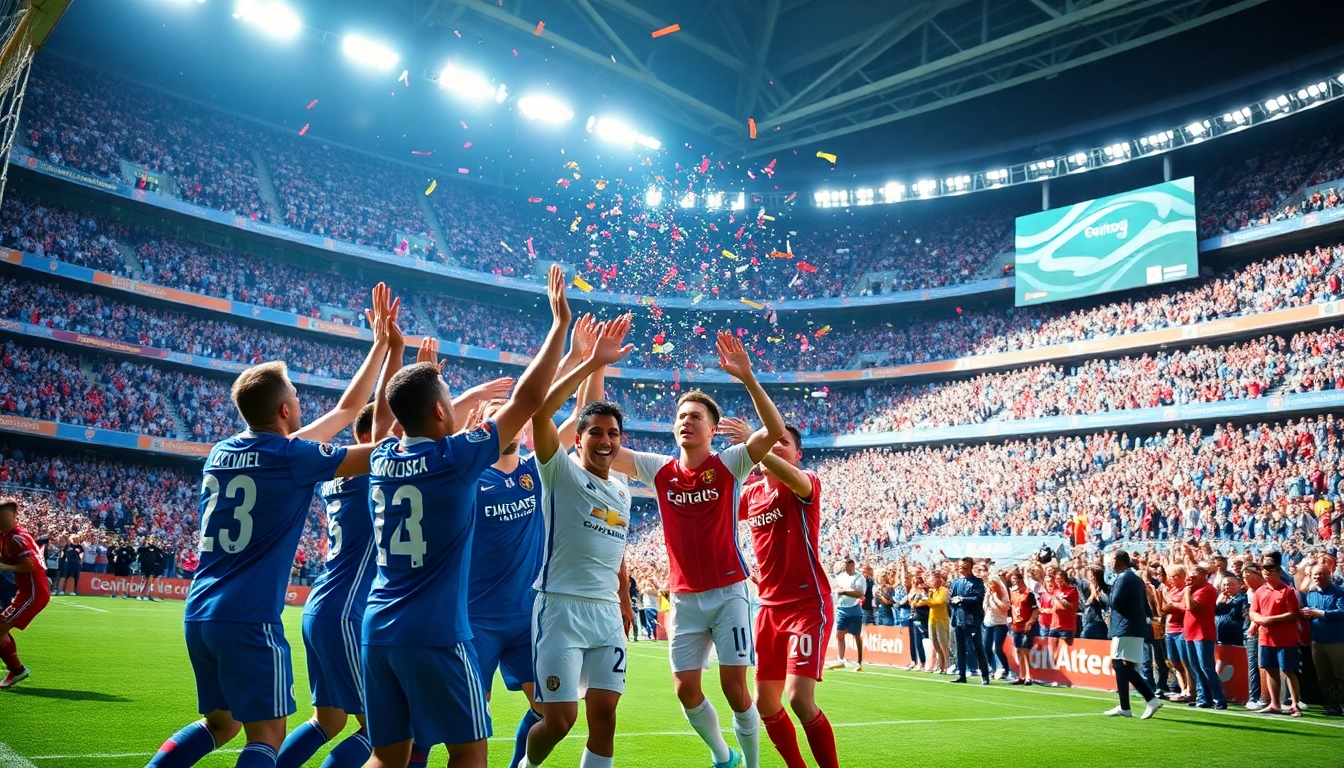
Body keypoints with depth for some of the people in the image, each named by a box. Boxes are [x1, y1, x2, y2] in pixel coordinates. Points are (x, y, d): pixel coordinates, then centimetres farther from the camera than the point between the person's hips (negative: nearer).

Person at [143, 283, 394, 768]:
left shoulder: (221, 452, 11)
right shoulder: (291, 457, -12)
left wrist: (381, 343, 18)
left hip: (199, 614, 8)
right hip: (249, 620, -8)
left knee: (220, 724, 23)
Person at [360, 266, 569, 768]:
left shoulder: (381, 460, 5)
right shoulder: (454, 459, -11)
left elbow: (383, 411, 28)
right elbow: (526, 400, -7)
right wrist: (560, 322, 0)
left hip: (377, 630, 7)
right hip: (435, 634, -6)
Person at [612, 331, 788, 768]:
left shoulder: (728, 464, -6)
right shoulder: (659, 469, 2)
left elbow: (775, 431, -22)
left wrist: (747, 377, -33)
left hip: (728, 591, -3)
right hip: (684, 597, 4)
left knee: (734, 687, -4)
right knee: (687, 689, 5)